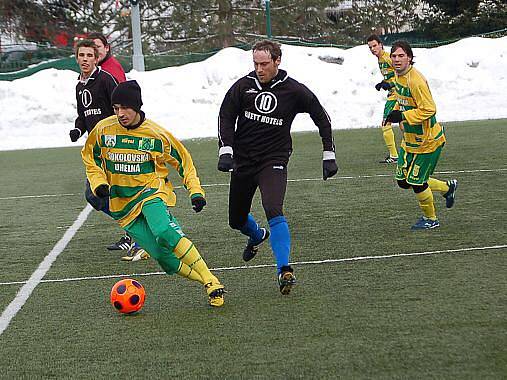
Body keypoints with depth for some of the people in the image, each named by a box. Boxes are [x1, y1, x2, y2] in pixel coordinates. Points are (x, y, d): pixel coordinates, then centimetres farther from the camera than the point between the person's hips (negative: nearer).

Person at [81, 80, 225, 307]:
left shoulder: (156, 134, -5)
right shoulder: (103, 130, -1)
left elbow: (183, 161, 7)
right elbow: (89, 156, 17)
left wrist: (195, 191, -3)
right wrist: (98, 183, 0)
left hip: (151, 193, -2)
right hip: (122, 204, 2)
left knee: (164, 233, -35)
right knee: (165, 258, -13)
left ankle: (211, 282, -28)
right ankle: (208, 283, 4)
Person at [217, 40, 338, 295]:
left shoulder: (293, 90, -7)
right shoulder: (243, 86, -4)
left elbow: (322, 118, 5)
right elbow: (226, 116, 6)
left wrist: (329, 156, 3)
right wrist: (226, 150, -7)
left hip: (274, 161, -3)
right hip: (243, 160, 3)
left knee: (274, 211, -27)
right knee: (236, 220, 14)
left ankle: (285, 271, -24)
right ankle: (257, 236, 50)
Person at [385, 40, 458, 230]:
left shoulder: (416, 81, -25)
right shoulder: (398, 76, 4)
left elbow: (429, 110, -27)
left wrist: (402, 116, -28)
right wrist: (395, 112, 3)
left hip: (426, 141, -9)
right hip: (409, 140, 9)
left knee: (416, 182, 0)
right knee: (403, 182, 11)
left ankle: (430, 219, 25)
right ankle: (447, 188, 31)